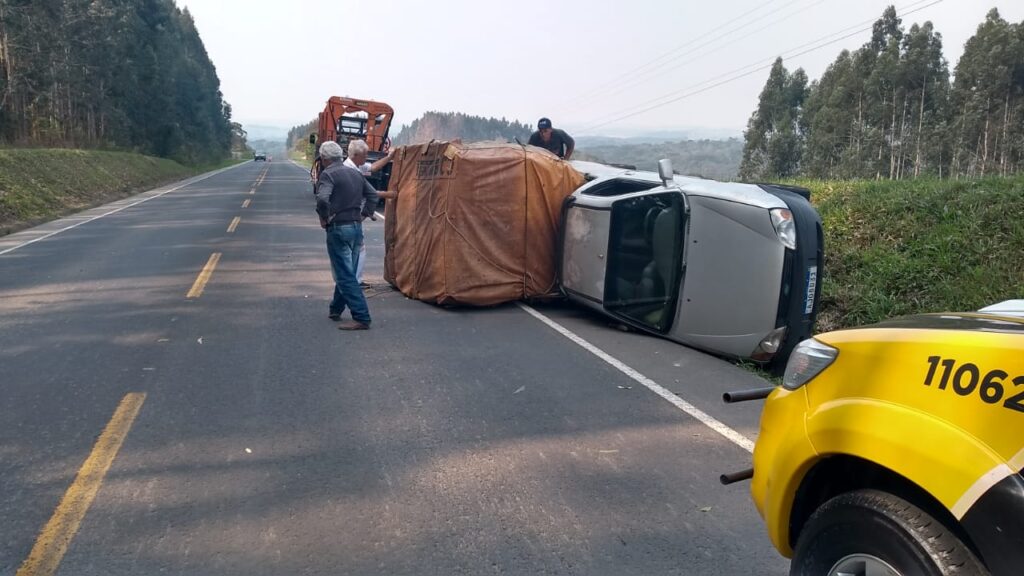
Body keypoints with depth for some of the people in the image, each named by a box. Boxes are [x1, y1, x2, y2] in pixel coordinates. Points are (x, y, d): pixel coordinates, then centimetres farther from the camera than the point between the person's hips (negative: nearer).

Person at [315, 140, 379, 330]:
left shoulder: (328, 174, -11)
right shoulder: (355, 173, 13)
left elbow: (323, 199, -27)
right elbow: (372, 194, 18)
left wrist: (324, 218, -12)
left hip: (338, 229, -8)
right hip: (357, 227, 8)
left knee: (345, 275, -5)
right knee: (346, 272, 19)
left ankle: (361, 318, -9)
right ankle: (335, 310, 33)